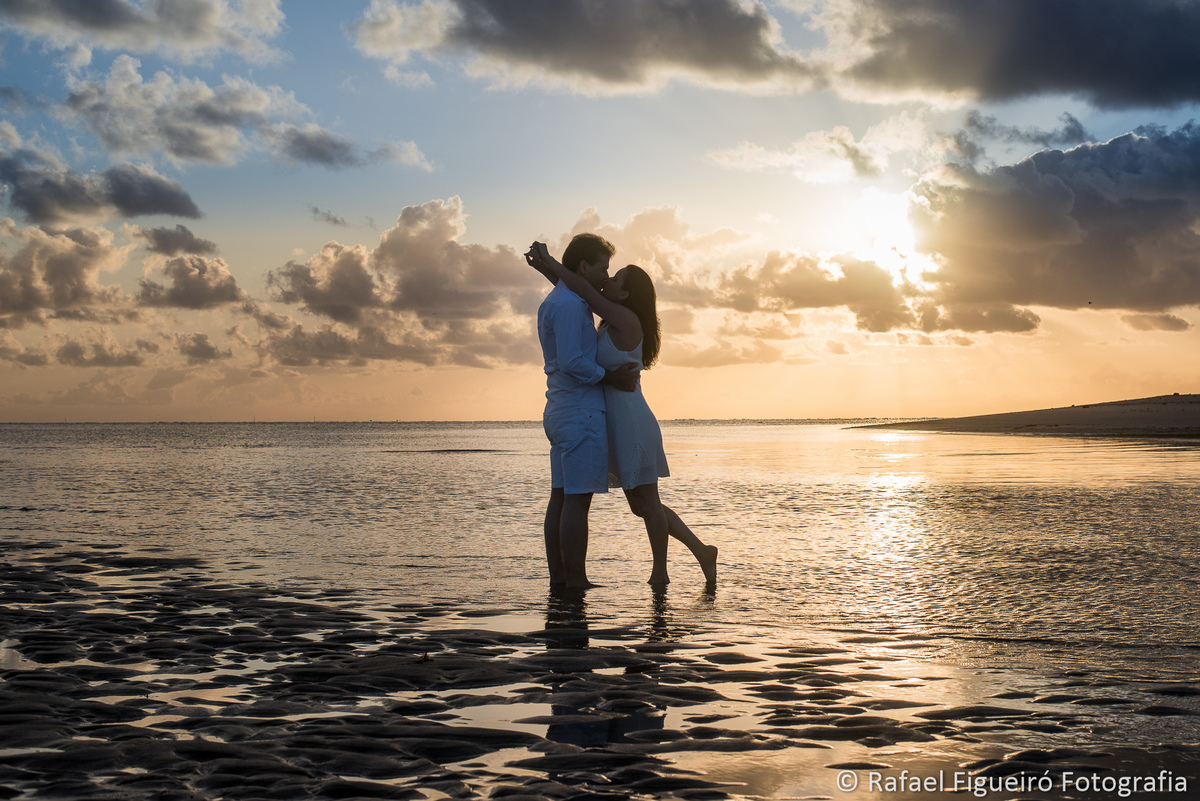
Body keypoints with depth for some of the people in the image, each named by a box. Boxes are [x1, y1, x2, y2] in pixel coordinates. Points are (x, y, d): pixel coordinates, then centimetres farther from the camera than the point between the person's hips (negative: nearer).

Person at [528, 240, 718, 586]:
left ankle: (660, 572, 16)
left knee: (647, 502, 4)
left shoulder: (626, 319, -14)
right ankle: (701, 551, 20)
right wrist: (545, 269, 13)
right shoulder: (614, 320, 12)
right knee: (641, 506, 14)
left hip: (632, 424, -10)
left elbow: (584, 290, -18)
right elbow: (580, 296, 22)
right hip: (619, 427, 10)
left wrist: (550, 261, -6)